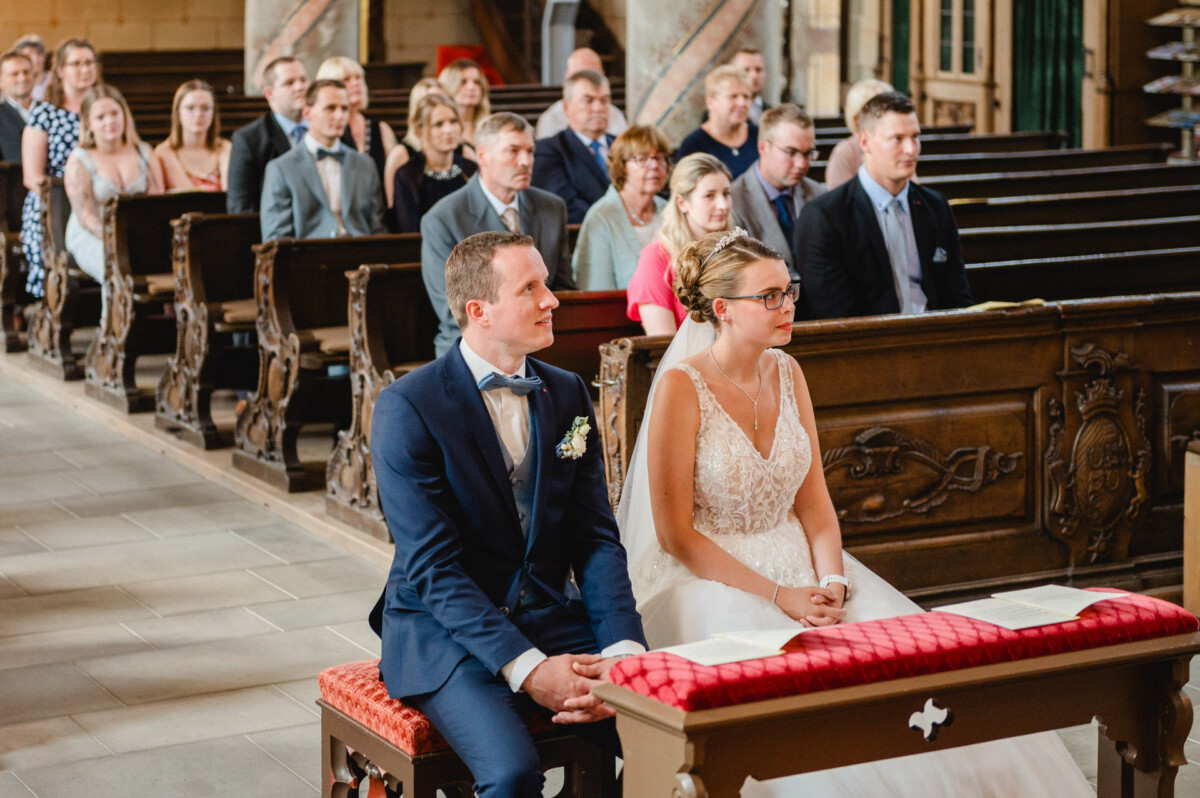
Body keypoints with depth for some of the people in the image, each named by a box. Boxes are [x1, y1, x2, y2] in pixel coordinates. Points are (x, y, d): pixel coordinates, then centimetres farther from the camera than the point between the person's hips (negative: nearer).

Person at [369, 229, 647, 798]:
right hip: (444, 630, -4)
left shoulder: (568, 395, 8)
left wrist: (622, 647, -13)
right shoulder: (407, 407, -10)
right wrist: (526, 667, -24)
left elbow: (596, 539, 5)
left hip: (551, 619, 5)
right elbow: (431, 565, -15)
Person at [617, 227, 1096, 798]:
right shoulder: (682, 387, -12)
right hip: (709, 580, -6)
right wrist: (777, 596, -18)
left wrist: (833, 583, -10)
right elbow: (676, 534, -13)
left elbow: (813, 502, 9)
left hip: (795, 567, 6)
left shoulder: (786, 374, 7)